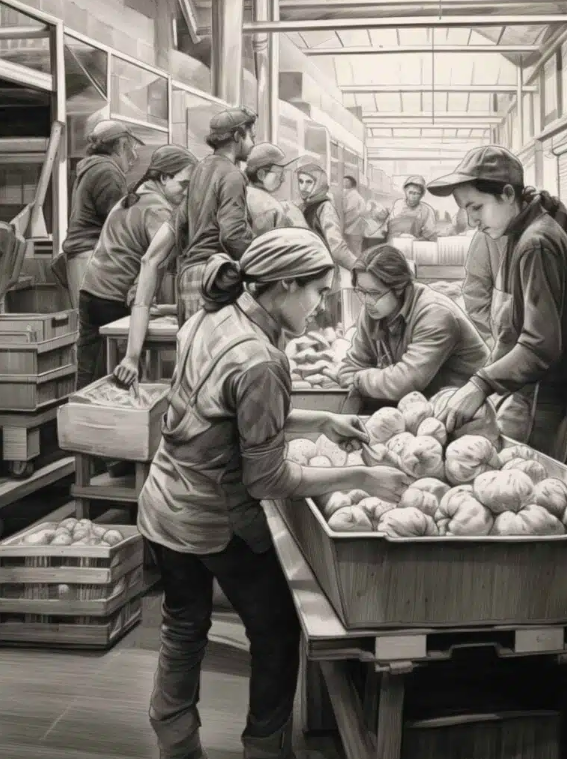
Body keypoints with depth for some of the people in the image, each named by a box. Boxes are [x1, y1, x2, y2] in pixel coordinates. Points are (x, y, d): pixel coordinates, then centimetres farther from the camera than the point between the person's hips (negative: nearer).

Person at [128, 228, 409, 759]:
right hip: (216, 523, -8)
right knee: (276, 632, 14)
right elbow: (268, 479, -23)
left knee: (183, 627, 23)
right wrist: (361, 478, -16)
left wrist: (320, 422, 6)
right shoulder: (258, 362, -28)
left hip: (162, 508, 8)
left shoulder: (209, 321, -3)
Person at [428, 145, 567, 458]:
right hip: (522, 391, 9)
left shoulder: (536, 244, -19)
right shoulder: (521, 235, 10)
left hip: (539, 403, -9)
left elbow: (541, 345, -25)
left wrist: (482, 384, -32)